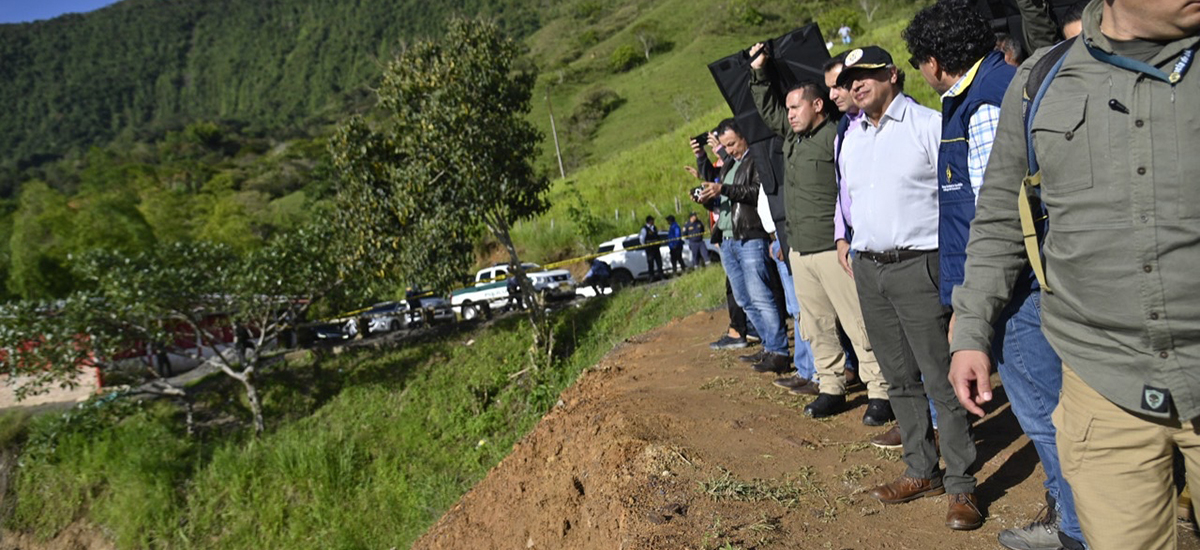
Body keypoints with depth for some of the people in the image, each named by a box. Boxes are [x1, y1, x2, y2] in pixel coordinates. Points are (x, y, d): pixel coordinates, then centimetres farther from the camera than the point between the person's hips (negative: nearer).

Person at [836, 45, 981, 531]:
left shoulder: (928, 124, -4)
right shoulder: (848, 139, 16)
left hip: (917, 266, -6)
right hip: (868, 270, 7)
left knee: (940, 379, -5)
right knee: (900, 378, 12)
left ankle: (961, 486, 5)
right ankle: (922, 472, 24)